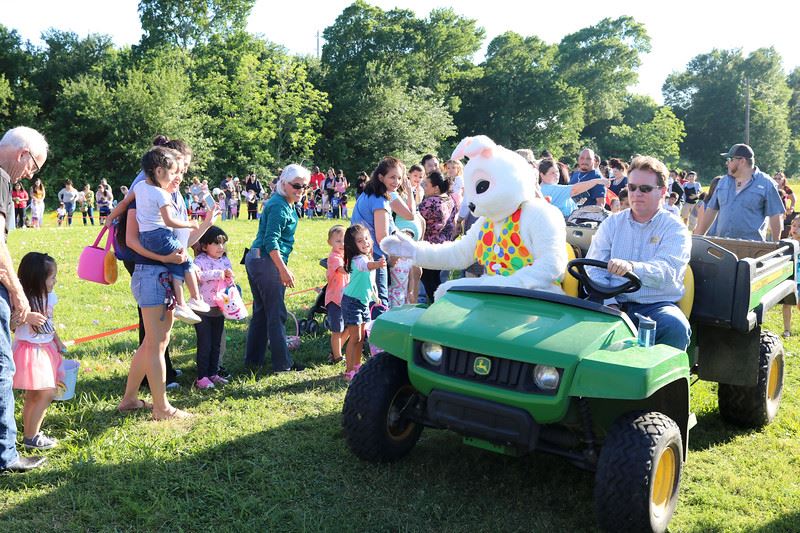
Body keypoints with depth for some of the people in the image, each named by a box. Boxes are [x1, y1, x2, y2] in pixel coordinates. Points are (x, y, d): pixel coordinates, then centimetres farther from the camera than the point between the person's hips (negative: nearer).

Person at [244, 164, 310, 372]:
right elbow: (271, 241, -23)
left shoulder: (284, 204, 15)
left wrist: (282, 268, 22)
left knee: (261, 311, 17)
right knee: (276, 314, -4)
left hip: (256, 259, 10)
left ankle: (253, 358, 26)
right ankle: (282, 363, 3)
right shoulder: (280, 206, -16)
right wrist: (284, 270, -25)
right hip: (267, 261, -10)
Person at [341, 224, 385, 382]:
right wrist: (377, 264, -67)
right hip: (352, 302, -8)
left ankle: (357, 366, 28)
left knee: (361, 336, 15)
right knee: (355, 337, -7)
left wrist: (375, 295, 21)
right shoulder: (358, 259, -22)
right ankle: (349, 371, 1)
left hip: (364, 301, 9)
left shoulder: (369, 257, 6)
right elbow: (366, 266, -47)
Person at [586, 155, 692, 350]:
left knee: (676, 326, -32)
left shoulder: (675, 229, 5)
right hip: (614, 303, 1)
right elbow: (594, 269, 4)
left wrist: (632, 267, -35)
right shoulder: (612, 223, 15)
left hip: (656, 305, -1)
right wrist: (608, 304, -14)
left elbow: (667, 271, -14)